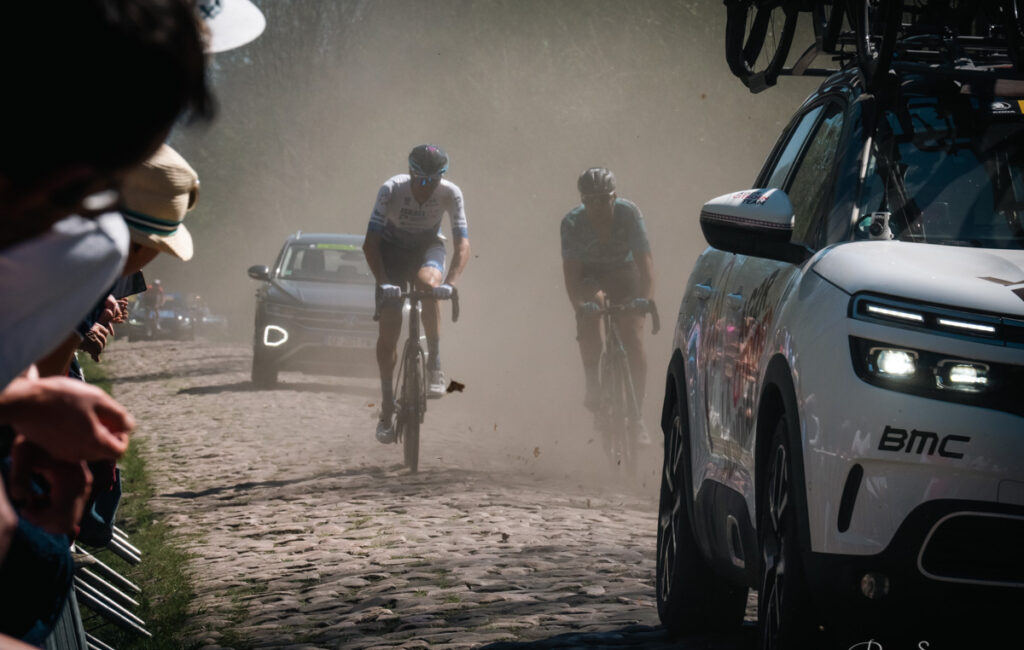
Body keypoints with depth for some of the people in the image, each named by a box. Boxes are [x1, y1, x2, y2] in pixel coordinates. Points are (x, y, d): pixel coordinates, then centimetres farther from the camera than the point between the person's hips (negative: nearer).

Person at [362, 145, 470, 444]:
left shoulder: (450, 194, -25)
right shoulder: (392, 189, -28)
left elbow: (462, 244, -27)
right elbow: (370, 243, -29)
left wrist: (451, 282, -43)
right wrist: (383, 282, -42)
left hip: (427, 247, 0)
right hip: (392, 249, 0)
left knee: (428, 284, -36)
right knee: (388, 329, -9)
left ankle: (435, 366, -24)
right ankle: (387, 407, 3)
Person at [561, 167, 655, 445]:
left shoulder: (629, 214, -24)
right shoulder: (573, 222, -23)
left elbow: (644, 259, -29)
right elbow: (570, 269, -28)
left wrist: (646, 298, -44)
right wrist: (578, 304, -45)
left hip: (624, 275, 1)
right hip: (589, 277, -1)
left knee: (635, 342, -13)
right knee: (590, 310, -36)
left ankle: (636, 416, -4)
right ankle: (592, 383, -24)